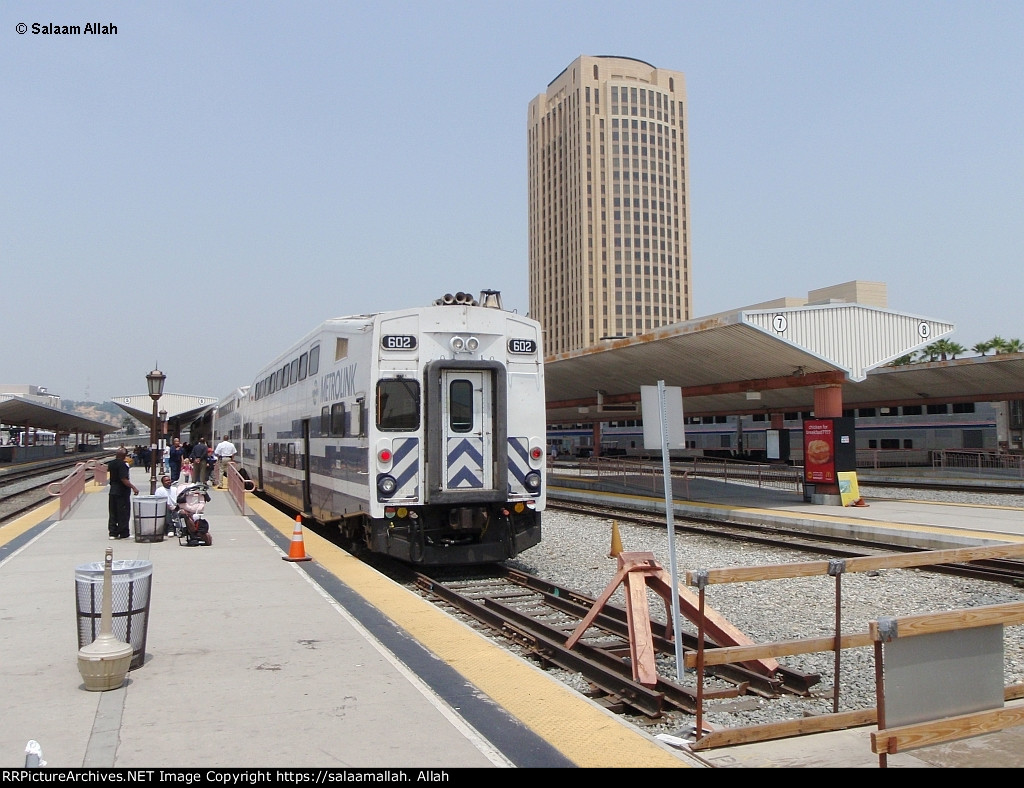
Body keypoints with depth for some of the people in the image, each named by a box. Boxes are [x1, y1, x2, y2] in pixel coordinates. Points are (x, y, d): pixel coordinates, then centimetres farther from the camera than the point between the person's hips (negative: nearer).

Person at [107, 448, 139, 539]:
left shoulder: (112, 463, 5)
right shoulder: (123, 465, -18)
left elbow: (107, 468, 28)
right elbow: (124, 479, -25)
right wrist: (133, 487, -22)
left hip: (113, 491, 8)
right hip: (122, 492, -8)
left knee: (112, 513, 12)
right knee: (124, 513, 1)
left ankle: (112, 532, 14)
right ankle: (124, 533, 5)